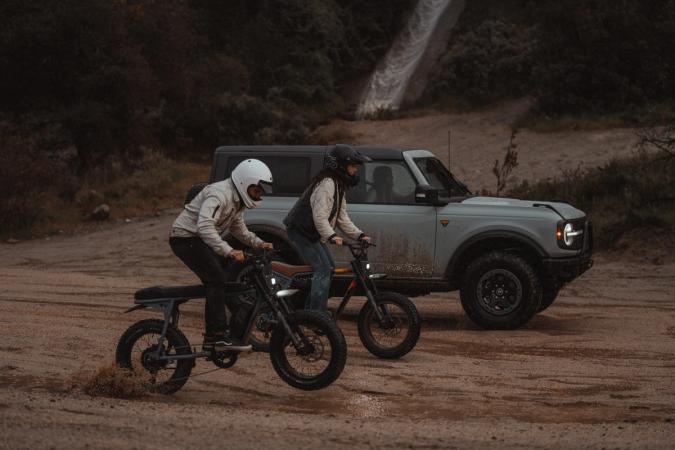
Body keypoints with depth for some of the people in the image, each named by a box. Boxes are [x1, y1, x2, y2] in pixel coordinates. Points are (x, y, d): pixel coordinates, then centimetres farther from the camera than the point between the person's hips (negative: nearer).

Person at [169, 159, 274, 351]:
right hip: (185, 237, -10)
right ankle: (218, 334, -22)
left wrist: (259, 243, 8)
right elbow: (204, 226, -37)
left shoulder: (238, 200, 10)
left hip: (200, 240, 10)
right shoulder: (220, 194, -23)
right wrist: (229, 251, -43)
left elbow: (238, 229, 24)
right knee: (216, 279, -22)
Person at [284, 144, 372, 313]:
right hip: (301, 231, -11)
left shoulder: (338, 185, 13)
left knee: (329, 268, 13)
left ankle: (309, 309, 19)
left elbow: (342, 217, 12)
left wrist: (359, 235, 2)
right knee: (323, 269, -17)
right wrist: (331, 236, -41)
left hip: (313, 234, 11)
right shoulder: (327, 184, -21)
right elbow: (319, 216, -30)